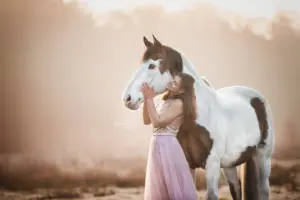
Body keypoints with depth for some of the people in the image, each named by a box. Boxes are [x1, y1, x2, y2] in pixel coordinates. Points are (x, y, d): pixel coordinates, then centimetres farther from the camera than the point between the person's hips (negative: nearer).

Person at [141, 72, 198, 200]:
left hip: (168, 147, -9)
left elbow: (157, 122, -18)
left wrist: (150, 99, -15)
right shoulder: (166, 101, 12)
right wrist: (146, 100, 1)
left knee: (173, 187, -3)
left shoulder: (179, 104, -14)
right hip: (157, 146, 9)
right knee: (160, 189, 16)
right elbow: (147, 120, 13)